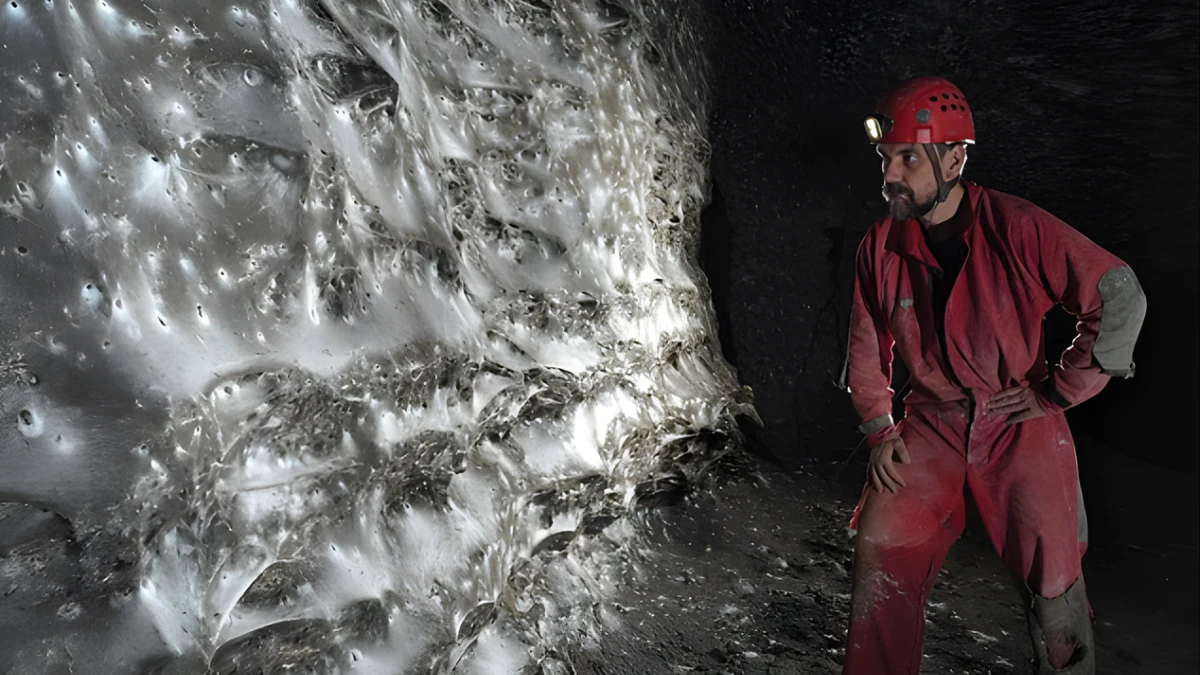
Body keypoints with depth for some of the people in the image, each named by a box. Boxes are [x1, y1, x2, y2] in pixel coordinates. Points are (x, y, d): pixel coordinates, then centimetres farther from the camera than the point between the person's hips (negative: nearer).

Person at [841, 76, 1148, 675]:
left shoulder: (1018, 228, -16)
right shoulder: (880, 246, -4)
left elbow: (1121, 298, -13)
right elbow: (867, 347, 7)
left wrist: (1057, 391, -10)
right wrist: (880, 429, 0)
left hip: (1019, 427, -2)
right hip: (930, 426, 3)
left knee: (1051, 580, 2)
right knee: (881, 551, -3)